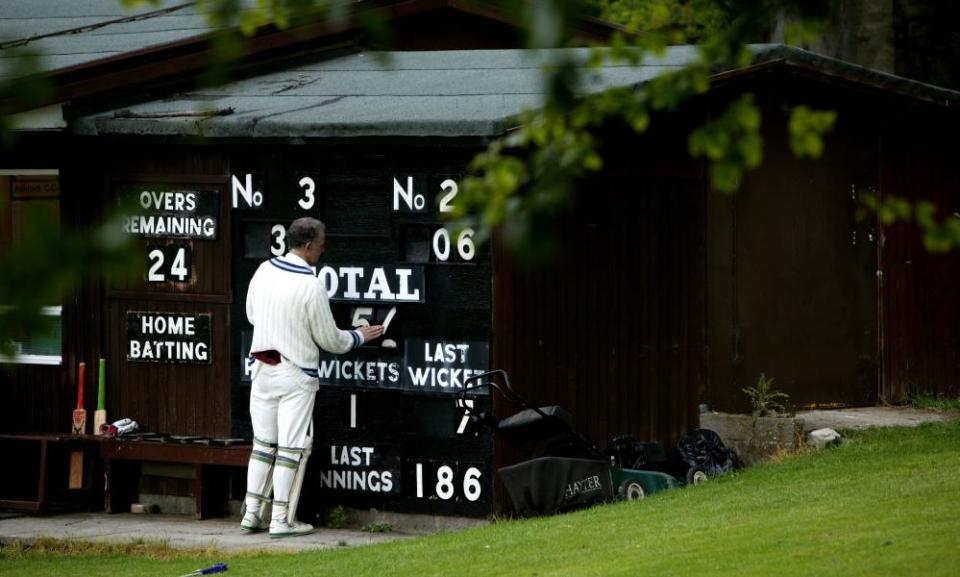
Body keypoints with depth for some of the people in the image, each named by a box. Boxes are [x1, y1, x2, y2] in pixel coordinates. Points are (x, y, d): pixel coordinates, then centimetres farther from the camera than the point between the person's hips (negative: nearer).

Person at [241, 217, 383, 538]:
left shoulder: (264, 271, -1)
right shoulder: (311, 286, -18)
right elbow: (330, 340, -10)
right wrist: (359, 337, 9)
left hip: (262, 367, 6)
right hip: (296, 374, -6)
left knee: (263, 443, 13)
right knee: (292, 447, 1)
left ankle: (252, 513, 14)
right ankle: (281, 520, 1)